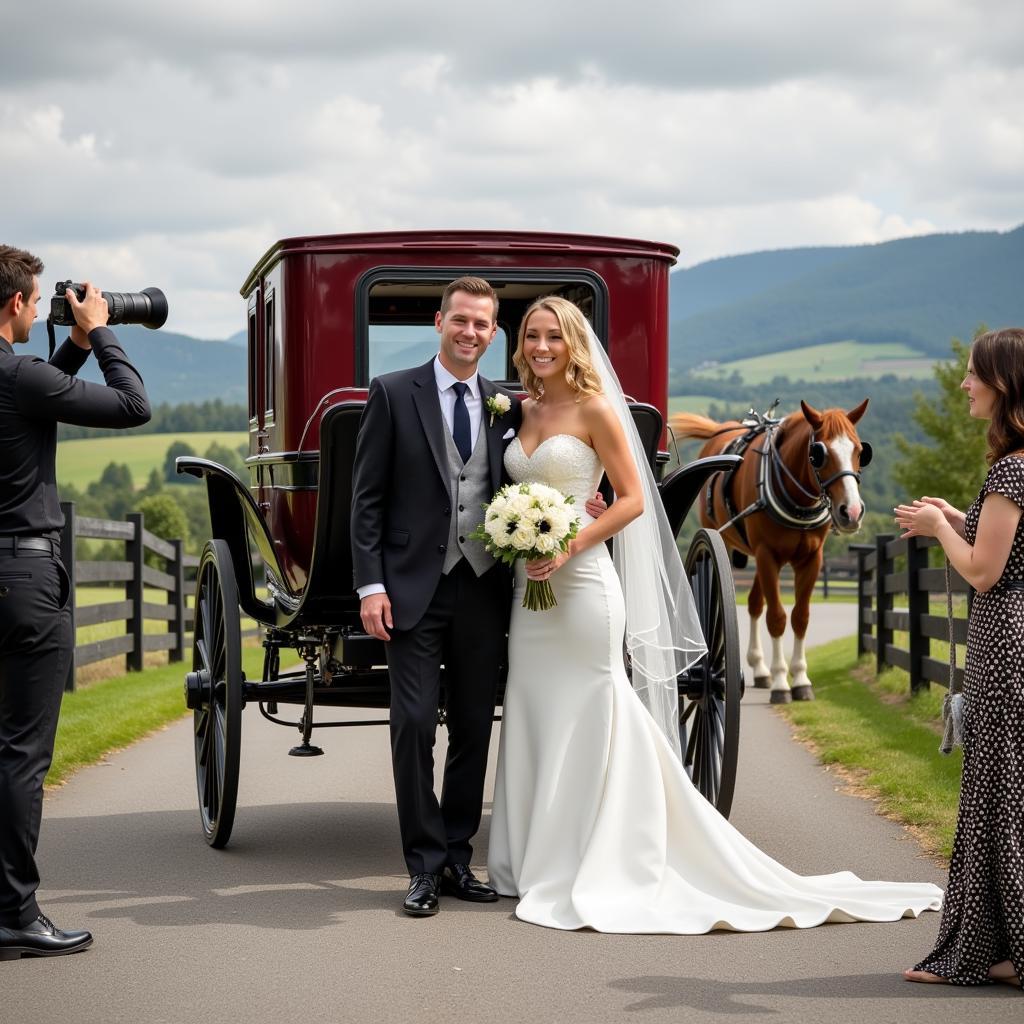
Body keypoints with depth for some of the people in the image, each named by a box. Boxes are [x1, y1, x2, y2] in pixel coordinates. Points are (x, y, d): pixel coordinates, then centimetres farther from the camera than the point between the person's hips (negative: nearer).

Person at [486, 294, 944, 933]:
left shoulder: (594, 410, -7)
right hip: (529, 589, 7)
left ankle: (594, 873, 3)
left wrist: (569, 546, -18)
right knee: (533, 723, 9)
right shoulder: (523, 412, 12)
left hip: (581, 587, -7)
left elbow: (632, 499, -10)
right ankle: (541, 864, 17)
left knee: (587, 726, -3)